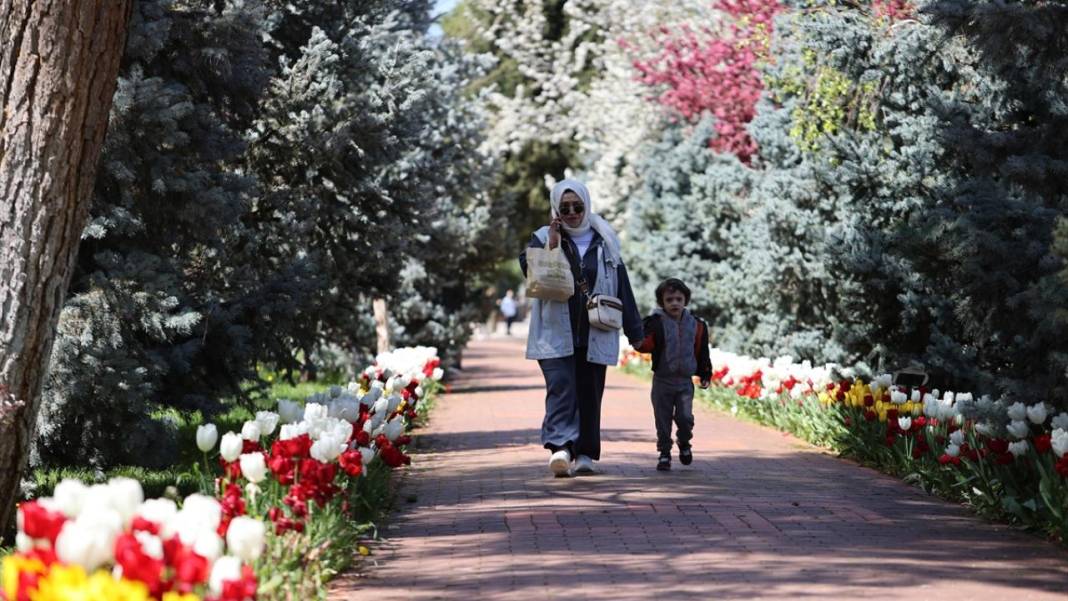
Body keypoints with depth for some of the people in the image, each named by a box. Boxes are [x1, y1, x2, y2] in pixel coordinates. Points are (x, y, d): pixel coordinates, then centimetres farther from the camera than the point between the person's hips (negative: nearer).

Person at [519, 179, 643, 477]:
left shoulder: (604, 242, 10)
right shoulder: (544, 238, 5)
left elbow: (622, 290, 12)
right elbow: (529, 269, -11)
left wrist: (635, 333, 11)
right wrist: (551, 246, -22)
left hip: (594, 335, 2)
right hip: (555, 332, -2)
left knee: (590, 393, 3)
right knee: (561, 387, -16)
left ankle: (585, 453, 10)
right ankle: (560, 447, -27)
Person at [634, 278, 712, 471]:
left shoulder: (696, 325, 4)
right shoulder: (656, 323, -4)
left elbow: (702, 353, 11)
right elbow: (647, 344, -13)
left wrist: (705, 375, 10)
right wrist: (640, 343, -35)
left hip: (685, 382, 1)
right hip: (662, 381, -1)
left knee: (685, 417, -7)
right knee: (663, 421, 2)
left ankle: (684, 443, 21)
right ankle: (664, 453, 15)